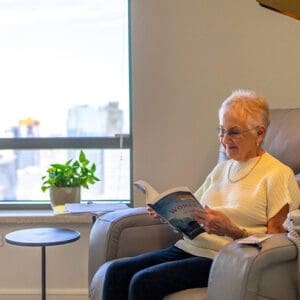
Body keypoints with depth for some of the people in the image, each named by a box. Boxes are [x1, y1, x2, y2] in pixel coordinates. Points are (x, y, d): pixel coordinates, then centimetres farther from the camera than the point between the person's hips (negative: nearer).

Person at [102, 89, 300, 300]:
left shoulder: (278, 175, -2)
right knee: (117, 271, -14)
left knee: (144, 282, -26)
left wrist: (232, 231, -21)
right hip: (188, 248, 7)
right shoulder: (222, 169, 21)